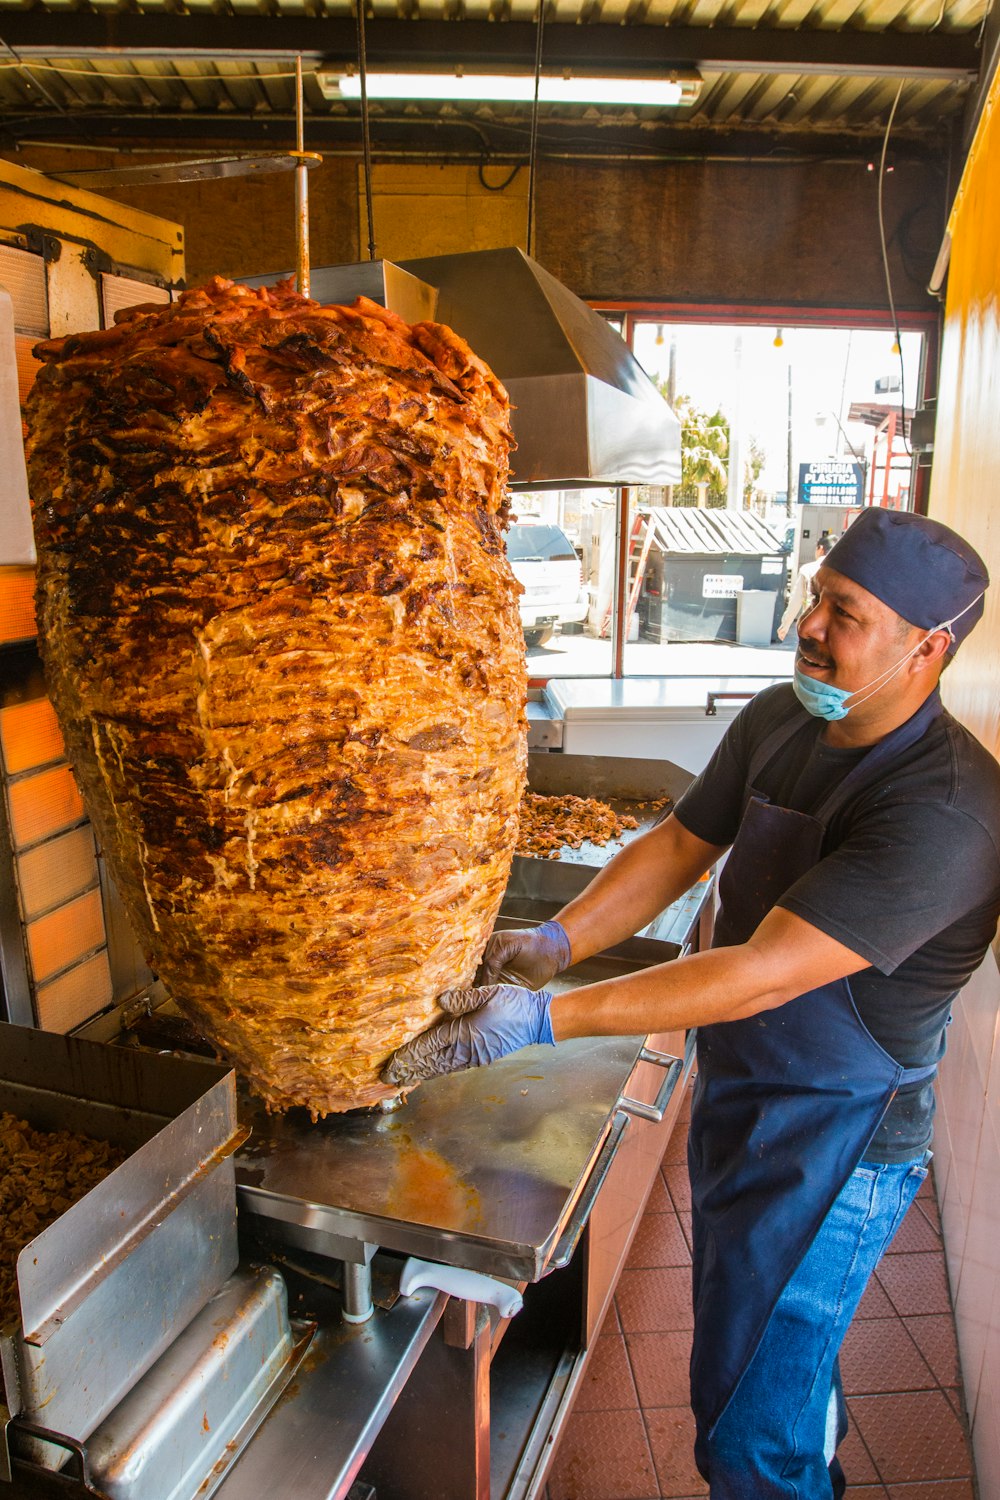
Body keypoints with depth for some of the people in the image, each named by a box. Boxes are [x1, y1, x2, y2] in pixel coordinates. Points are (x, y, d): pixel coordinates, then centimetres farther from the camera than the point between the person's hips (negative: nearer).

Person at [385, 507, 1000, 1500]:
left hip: (834, 1143, -7)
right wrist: (557, 941, -13)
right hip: (735, 1099, 8)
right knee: (768, 1352, 30)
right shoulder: (776, 721, -4)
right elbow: (681, 842, 2)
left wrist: (547, 1018, -34)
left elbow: (763, 974, -34)